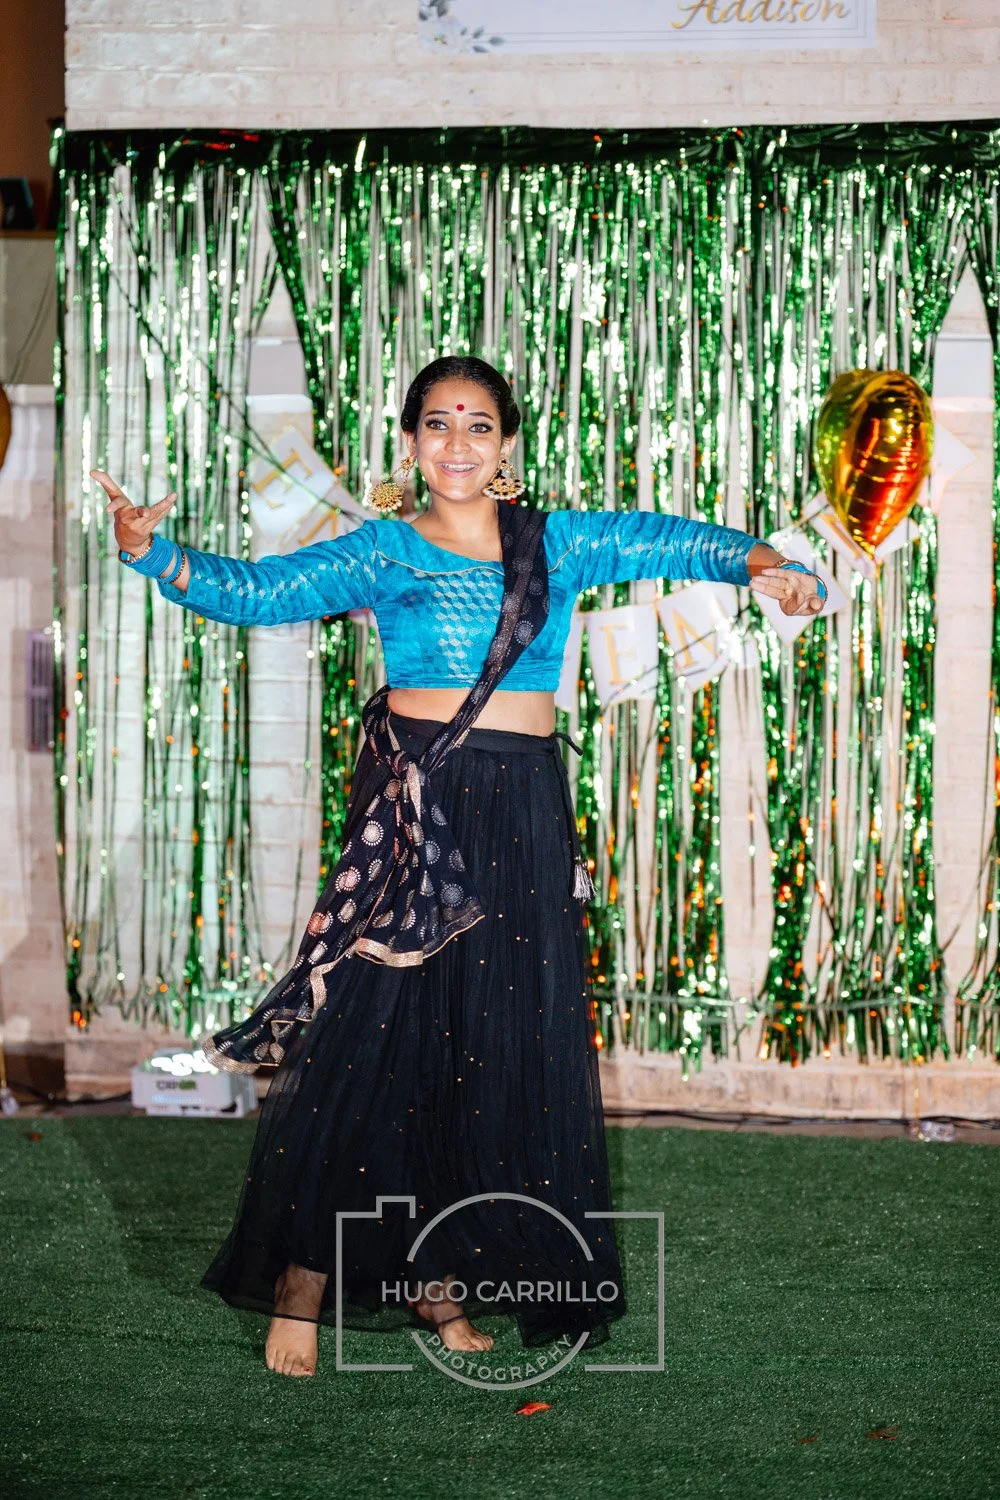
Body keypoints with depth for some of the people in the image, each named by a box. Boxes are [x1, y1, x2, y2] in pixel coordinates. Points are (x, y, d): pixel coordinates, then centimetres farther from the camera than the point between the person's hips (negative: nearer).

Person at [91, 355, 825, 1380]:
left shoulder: (556, 543, 10)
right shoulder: (380, 552, 4)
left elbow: (665, 540, 7)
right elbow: (254, 592, -4)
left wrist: (755, 561, -12)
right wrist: (152, 552, -19)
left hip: (521, 815, 3)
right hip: (411, 807, -3)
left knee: (498, 1045, 4)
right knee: (370, 1033, -7)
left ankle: (437, 1277, 16)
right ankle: (305, 1278, 1)